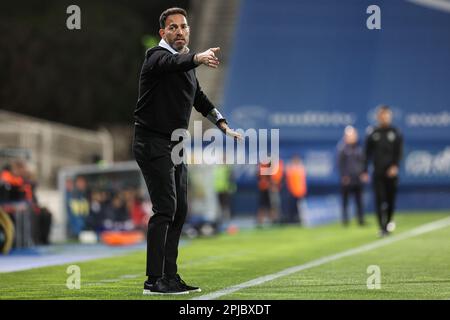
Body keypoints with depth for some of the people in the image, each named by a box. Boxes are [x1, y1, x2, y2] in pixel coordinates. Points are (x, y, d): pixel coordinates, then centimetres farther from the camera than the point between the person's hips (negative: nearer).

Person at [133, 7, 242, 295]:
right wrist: (198, 58, -58)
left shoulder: (187, 63, 14)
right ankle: (154, 280, -15)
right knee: (165, 208, -16)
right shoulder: (157, 56, -13)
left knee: (179, 210, 9)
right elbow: (173, 62, -38)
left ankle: (170, 277, 15)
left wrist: (224, 126, 24)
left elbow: (199, 98, 28)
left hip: (175, 145, 9)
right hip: (153, 142, -9)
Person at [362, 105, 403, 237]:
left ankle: (389, 222, 25)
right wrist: (365, 171, 2)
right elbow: (368, 153, 7)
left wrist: (395, 166, -15)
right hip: (378, 172, 0)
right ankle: (382, 227, -7)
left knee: (391, 199, 4)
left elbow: (399, 152, 0)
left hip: (391, 172, 0)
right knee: (380, 200, -7)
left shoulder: (395, 133, 5)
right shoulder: (372, 133, 7)